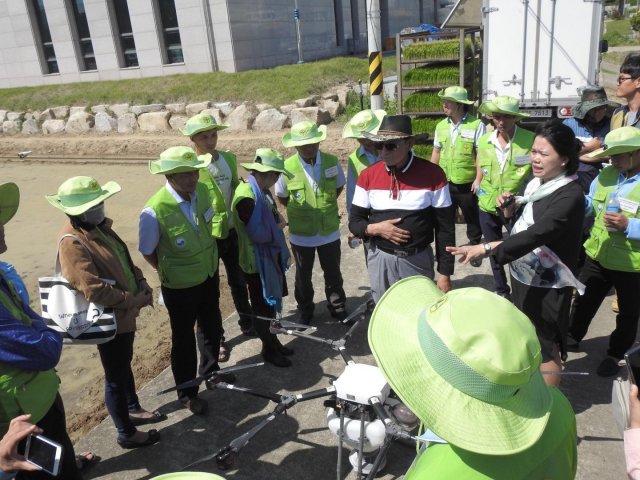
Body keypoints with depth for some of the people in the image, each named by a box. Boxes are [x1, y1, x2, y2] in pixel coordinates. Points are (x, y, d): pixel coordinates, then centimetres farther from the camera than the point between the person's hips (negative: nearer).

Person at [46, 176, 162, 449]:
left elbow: (123, 259, 14)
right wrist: (133, 299, -20)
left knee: (125, 365, 26)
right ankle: (126, 434, 28)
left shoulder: (99, 227, 4)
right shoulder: (72, 242, -25)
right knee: (116, 377, 9)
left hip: (124, 314, 9)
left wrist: (140, 282, -2)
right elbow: (93, 289, -30)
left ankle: (133, 410, 48)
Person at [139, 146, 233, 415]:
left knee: (212, 327, 23)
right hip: (180, 286, -5)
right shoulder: (155, 211, -30)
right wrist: (170, 272, 1)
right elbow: (147, 252, -13)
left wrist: (208, 259, 11)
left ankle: (210, 371, 51)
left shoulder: (202, 190, -13)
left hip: (209, 275, 5)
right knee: (184, 338, 14)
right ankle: (186, 393, 36)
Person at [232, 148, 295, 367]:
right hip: (258, 261, -9)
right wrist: (279, 225, -11)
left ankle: (273, 340, 38)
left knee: (271, 302, 21)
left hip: (271, 256, 9)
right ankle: (268, 349, 26)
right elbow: (259, 233, -29)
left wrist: (282, 247, 9)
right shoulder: (246, 197, -27)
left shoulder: (260, 190, 4)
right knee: (262, 307, 9)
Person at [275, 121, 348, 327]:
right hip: (301, 234, -1)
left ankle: (338, 308, 37)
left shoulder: (332, 162, -10)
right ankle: (305, 311, 37)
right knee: (303, 276, 17)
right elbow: (282, 197, 1)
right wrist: (301, 210, 2)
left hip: (330, 231, 1)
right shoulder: (287, 168, -16)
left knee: (333, 273, 16)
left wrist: (325, 206, 4)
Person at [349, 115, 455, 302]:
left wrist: (445, 273, -5)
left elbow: (445, 228, -6)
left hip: (418, 260, -2)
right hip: (380, 260, 2)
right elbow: (354, 222, 3)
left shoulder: (433, 174, -11)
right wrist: (375, 228, -18)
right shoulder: (367, 176, -4)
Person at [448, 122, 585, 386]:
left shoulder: (570, 195, -23)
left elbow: (535, 234, -34)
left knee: (545, 347, 8)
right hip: (522, 275, 8)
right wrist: (509, 208, -8)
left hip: (547, 284, -8)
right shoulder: (536, 183, 2)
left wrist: (487, 248, -39)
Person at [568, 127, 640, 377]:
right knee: (584, 301, 23)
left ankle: (616, 354, 38)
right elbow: (590, 204, 8)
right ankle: (573, 337, 45)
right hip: (598, 256, 5)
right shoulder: (606, 174, -3)